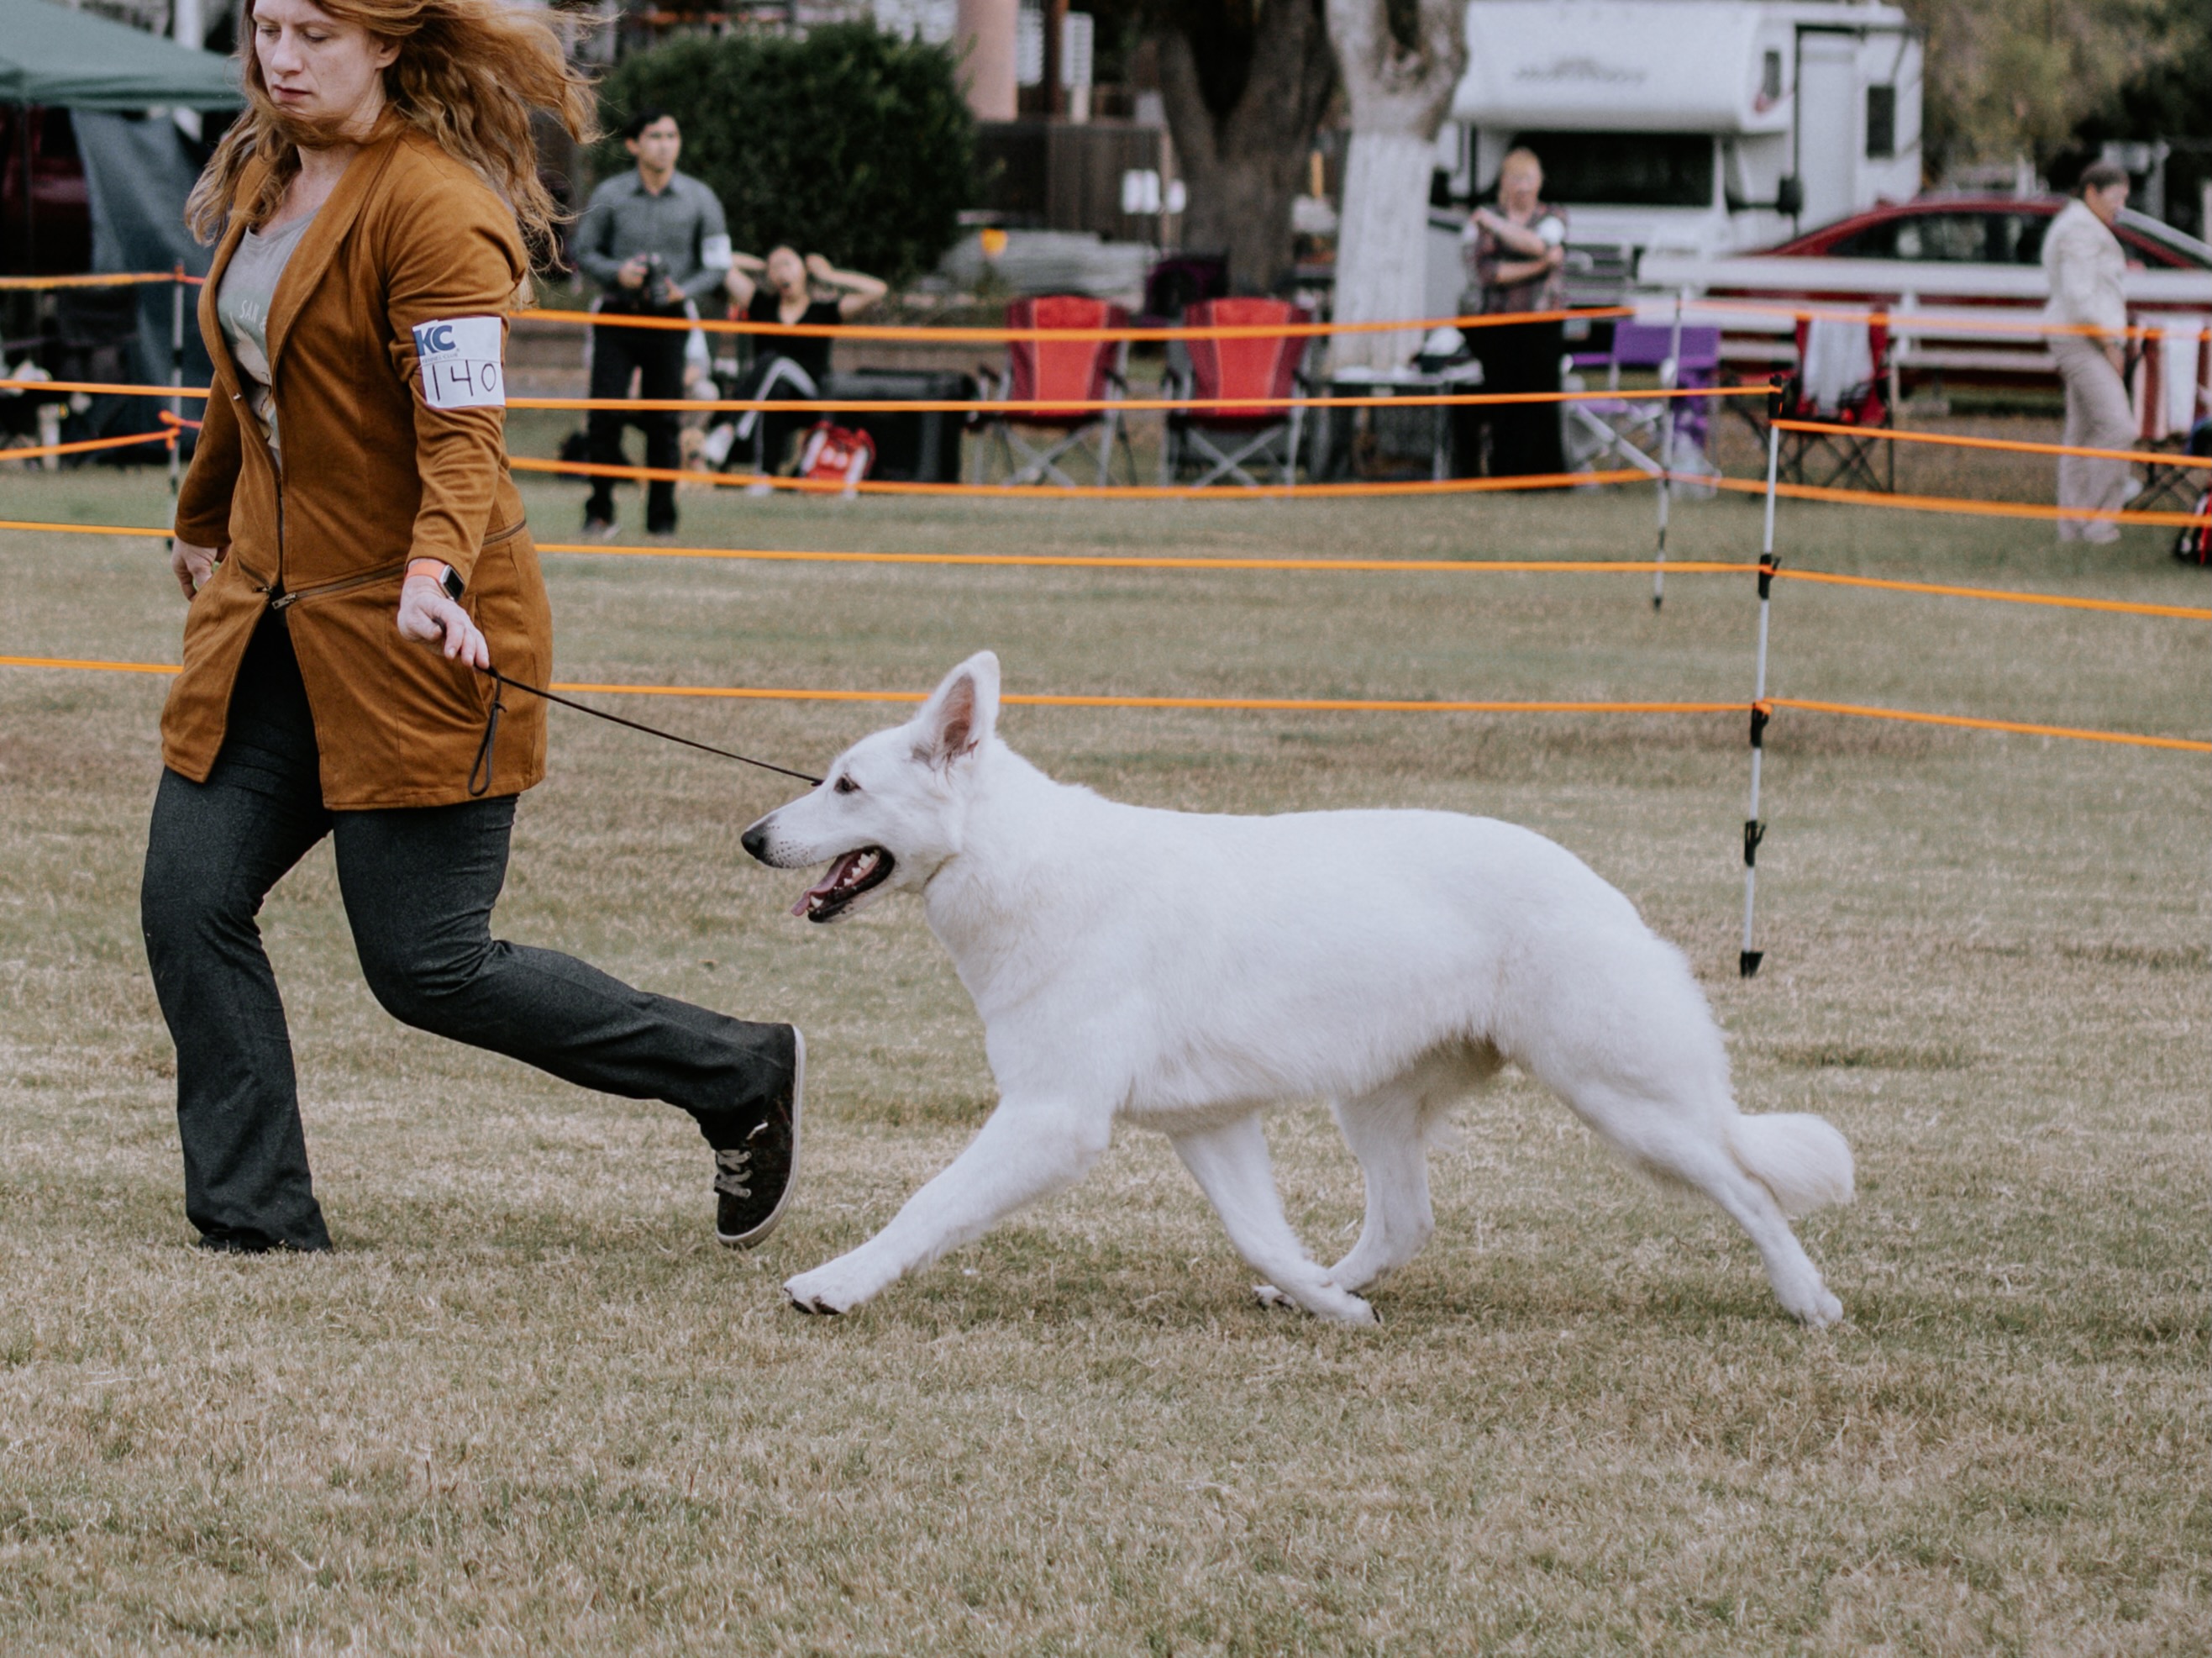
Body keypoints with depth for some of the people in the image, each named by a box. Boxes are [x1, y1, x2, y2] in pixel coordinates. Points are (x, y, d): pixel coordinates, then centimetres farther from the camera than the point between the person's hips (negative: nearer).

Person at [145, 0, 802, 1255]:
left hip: (414, 631, -8)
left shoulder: (434, 205, -17)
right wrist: (204, 528, 37)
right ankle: (256, 1225, 5)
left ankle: (742, 1079, 12)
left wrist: (434, 571, -40)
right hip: (271, 614, 8)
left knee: (427, 969, -5)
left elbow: (465, 429, -23)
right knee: (190, 904, -4)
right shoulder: (266, 174, 10)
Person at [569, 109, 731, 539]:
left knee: (665, 422, 1)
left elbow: (717, 263, 6)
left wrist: (684, 291, -13)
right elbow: (580, 250, 7)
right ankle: (600, 512, 5)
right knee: (604, 415, -7)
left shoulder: (699, 198, 3)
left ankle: (661, 518, 10)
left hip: (669, 320, 0)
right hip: (617, 318, 0)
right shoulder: (609, 196, 2)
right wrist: (616, 273, -12)